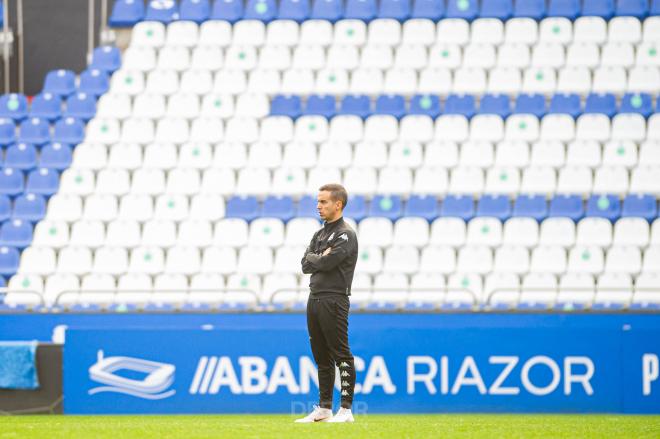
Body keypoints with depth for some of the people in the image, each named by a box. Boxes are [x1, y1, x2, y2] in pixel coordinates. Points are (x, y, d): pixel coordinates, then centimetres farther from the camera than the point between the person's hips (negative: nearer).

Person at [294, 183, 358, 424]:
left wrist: (315, 259, 0)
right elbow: (306, 265, 10)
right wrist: (321, 258, -5)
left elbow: (326, 263, -18)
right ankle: (324, 408, 17)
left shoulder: (346, 234, -8)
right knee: (322, 356, 12)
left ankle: (346, 409, -6)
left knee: (341, 354, -7)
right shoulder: (320, 234, 18)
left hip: (334, 300, -9)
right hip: (315, 299, 9)